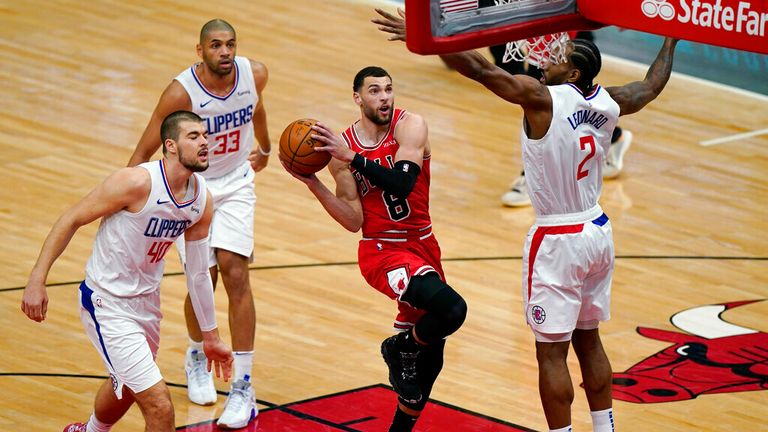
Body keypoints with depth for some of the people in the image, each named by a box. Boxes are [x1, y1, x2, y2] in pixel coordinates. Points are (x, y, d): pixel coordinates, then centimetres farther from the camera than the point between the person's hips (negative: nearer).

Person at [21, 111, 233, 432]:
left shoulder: (202, 200, -4)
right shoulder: (137, 182, -26)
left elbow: (198, 274, 8)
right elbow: (71, 220, -16)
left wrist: (211, 337, 14)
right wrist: (37, 280, -19)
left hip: (147, 299, 8)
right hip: (107, 305, -8)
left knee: (126, 387, 31)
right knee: (159, 405, -16)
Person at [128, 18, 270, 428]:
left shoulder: (255, 73, -12)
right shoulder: (181, 93, -25)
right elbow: (142, 153, -18)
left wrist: (264, 148, 31)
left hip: (235, 184, 2)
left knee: (235, 274, -12)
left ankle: (243, 388, -10)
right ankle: (196, 358, 31)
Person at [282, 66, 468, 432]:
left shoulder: (410, 126, -8)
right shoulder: (342, 147, -5)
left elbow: (402, 183, -25)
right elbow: (354, 221, -7)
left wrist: (352, 157, -29)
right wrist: (312, 182, -16)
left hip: (423, 247, 3)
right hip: (381, 251, -3)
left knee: (428, 359, 10)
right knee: (450, 308, -30)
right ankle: (400, 347, -1)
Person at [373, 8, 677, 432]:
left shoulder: (542, 98, -19)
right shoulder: (607, 103, 0)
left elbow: (479, 68, -25)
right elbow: (651, 86, 21)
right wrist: (671, 40, 37)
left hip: (558, 242, -7)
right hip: (597, 233, 7)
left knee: (551, 352, 0)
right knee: (588, 340, 19)